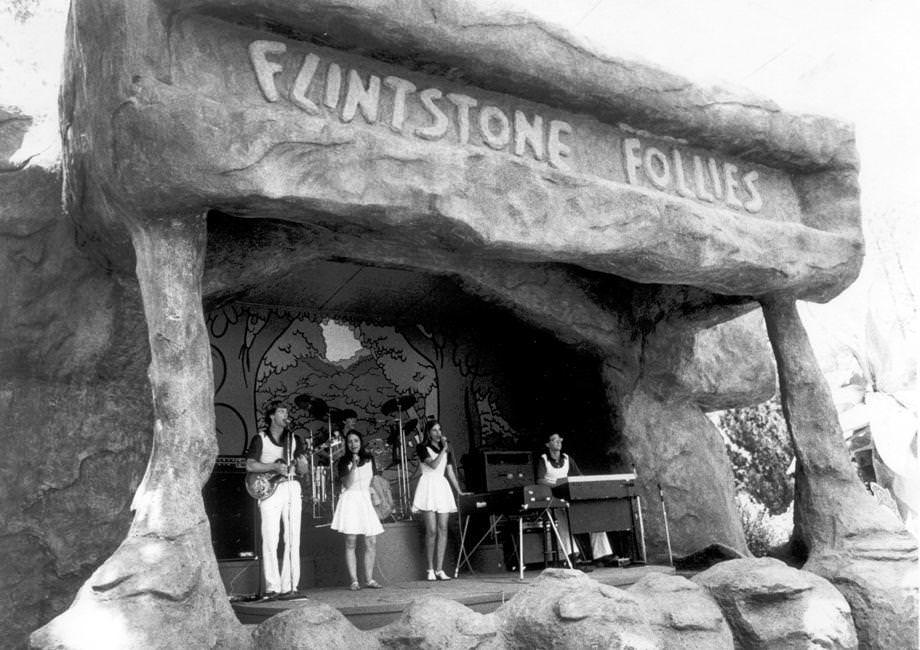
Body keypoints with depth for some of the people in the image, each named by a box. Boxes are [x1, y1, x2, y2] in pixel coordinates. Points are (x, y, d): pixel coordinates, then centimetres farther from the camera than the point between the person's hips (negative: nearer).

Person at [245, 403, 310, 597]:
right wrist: (274, 467, -17)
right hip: (269, 489, -3)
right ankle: (272, 587, -3)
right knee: (270, 540, -7)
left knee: (293, 539, 0)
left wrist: (300, 464, -12)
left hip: (291, 488, 4)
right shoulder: (260, 438, 4)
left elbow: (304, 470, 11)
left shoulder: (294, 439, 14)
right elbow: (250, 465, -6)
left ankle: (289, 585, 5)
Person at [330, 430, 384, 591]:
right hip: (350, 501, -4)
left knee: (372, 542, -2)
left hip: (366, 500, 4)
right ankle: (354, 581, -1)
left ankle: (369, 579, 6)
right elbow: (347, 484, -11)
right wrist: (354, 465, -20)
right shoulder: (344, 461, -1)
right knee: (351, 543, -4)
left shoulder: (369, 459, 11)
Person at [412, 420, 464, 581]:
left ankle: (439, 569, 2)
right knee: (431, 530, -7)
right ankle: (430, 569, 1)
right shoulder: (423, 448, 1)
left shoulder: (445, 449, 17)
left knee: (443, 529, -1)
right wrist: (444, 449, -11)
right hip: (428, 487, -5)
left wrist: (459, 490, 11)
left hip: (443, 486, 5)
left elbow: (450, 471, 16)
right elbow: (433, 465, -13)